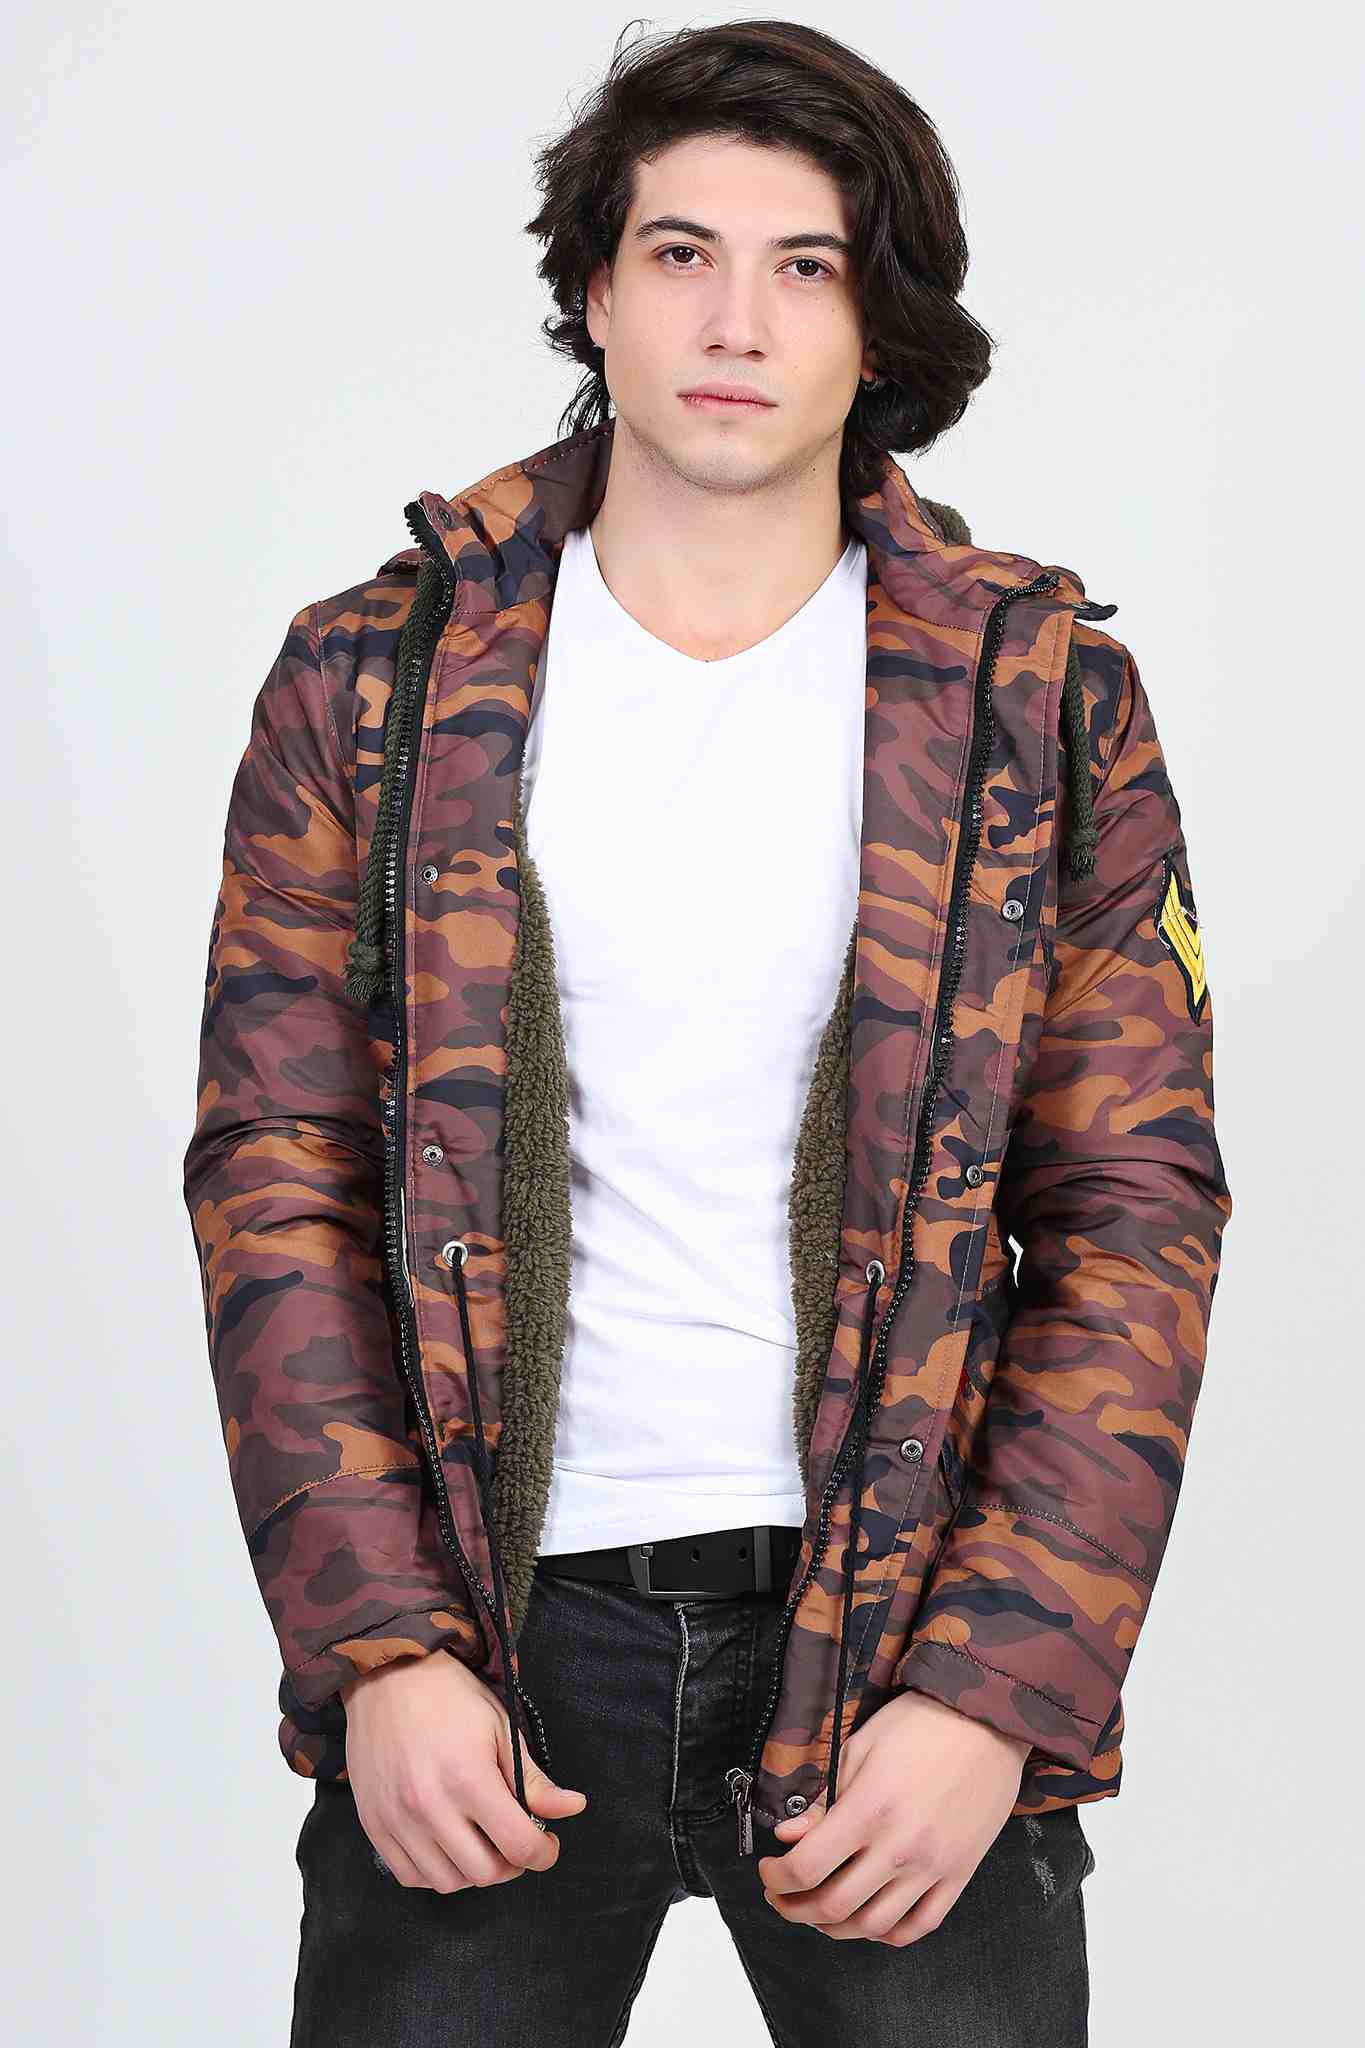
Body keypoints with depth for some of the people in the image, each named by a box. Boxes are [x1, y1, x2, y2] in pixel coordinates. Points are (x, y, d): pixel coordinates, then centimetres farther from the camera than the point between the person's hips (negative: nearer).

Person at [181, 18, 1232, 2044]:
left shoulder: (1043, 702, 1)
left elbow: (1134, 1215, -1)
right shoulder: (377, 684, 2)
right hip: (487, 1631, 1)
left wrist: (993, 1694, -9)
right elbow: (277, 1185, 1)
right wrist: (379, 1651, -8)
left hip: (912, 1624, 0)